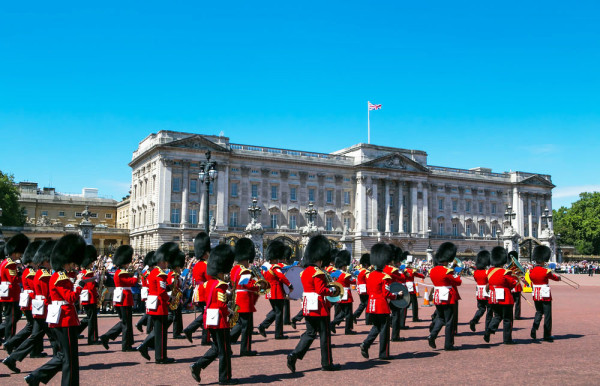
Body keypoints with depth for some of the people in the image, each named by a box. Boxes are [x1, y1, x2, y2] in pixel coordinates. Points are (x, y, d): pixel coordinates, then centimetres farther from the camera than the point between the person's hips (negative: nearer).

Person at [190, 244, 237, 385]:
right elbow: (222, 305, -22)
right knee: (225, 350, 3)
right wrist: (230, 314, -6)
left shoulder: (208, 283, 10)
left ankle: (197, 365, 6)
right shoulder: (221, 285, -17)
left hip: (209, 319, 9)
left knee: (216, 347, 19)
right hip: (220, 320, -9)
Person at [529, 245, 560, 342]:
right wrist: (559, 278, 25)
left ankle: (534, 329, -1)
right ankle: (547, 335, 11)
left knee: (539, 312, 20)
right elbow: (555, 278, 4)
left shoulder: (531, 271, -1)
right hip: (545, 296, -5)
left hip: (536, 295, 5)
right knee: (547, 315, 6)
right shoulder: (546, 271, -15)